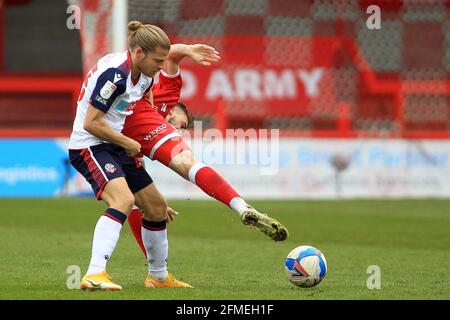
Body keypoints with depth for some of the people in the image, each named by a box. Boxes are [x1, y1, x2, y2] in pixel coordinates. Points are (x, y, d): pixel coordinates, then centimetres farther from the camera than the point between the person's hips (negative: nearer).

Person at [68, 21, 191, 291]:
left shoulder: (144, 74, 4)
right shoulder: (114, 74, -25)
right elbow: (91, 124, -24)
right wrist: (129, 143, -14)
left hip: (116, 147, 10)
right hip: (89, 146, -10)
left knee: (157, 207, 14)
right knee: (123, 199, -33)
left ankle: (159, 275, 33)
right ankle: (95, 275, -40)